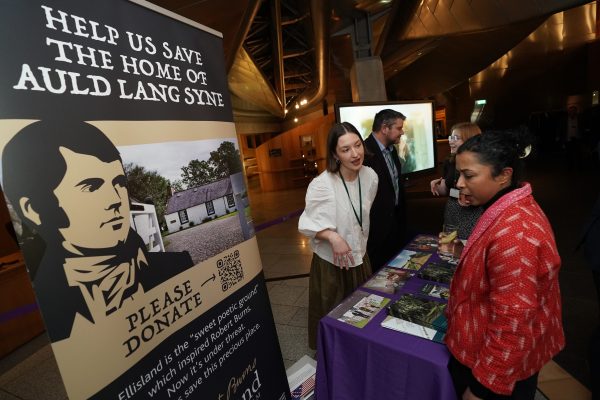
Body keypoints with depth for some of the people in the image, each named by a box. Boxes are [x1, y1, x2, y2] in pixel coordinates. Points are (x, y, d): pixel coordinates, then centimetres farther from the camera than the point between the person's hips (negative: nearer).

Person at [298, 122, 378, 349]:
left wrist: (361, 244, 11)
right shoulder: (321, 185, -26)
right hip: (331, 261, -5)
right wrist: (333, 237, -32)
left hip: (359, 256, 6)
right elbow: (309, 223, -18)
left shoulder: (370, 176, -7)